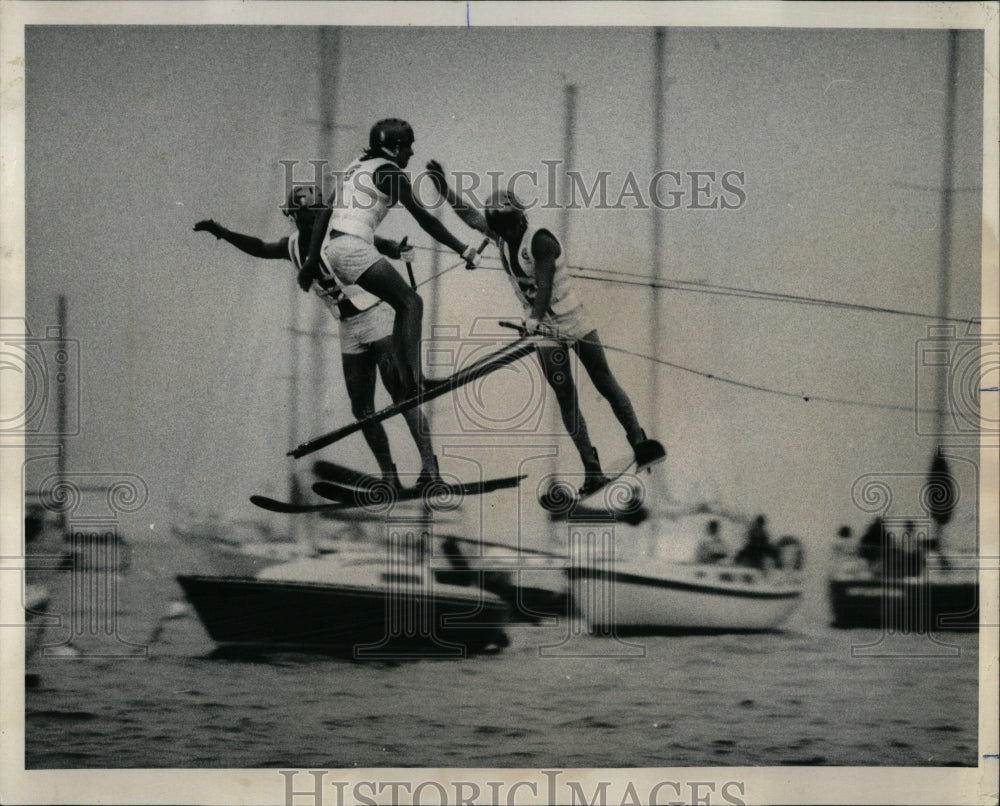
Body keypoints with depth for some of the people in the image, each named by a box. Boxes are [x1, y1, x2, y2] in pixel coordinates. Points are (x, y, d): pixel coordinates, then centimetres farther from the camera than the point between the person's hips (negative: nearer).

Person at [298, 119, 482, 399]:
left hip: (330, 250, 9)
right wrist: (463, 249, -3)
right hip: (354, 247, -9)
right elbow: (423, 217, -5)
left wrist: (312, 259, 26)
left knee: (405, 305, 12)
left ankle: (404, 380, 4)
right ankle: (414, 378, -22)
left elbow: (326, 213, 24)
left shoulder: (355, 167, 24)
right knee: (411, 303, -9)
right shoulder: (387, 172, -1)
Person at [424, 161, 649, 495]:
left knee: (605, 383, 4)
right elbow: (468, 214, 12)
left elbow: (544, 285, -30)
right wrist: (441, 185, 6)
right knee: (565, 398, 1)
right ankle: (592, 470, 2)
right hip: (544, 332, 6)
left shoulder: (540, 241, -21)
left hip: (574, 323, -6)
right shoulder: (502, 237, 1)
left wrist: (535, 318, -43)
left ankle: (639, 441, 20)